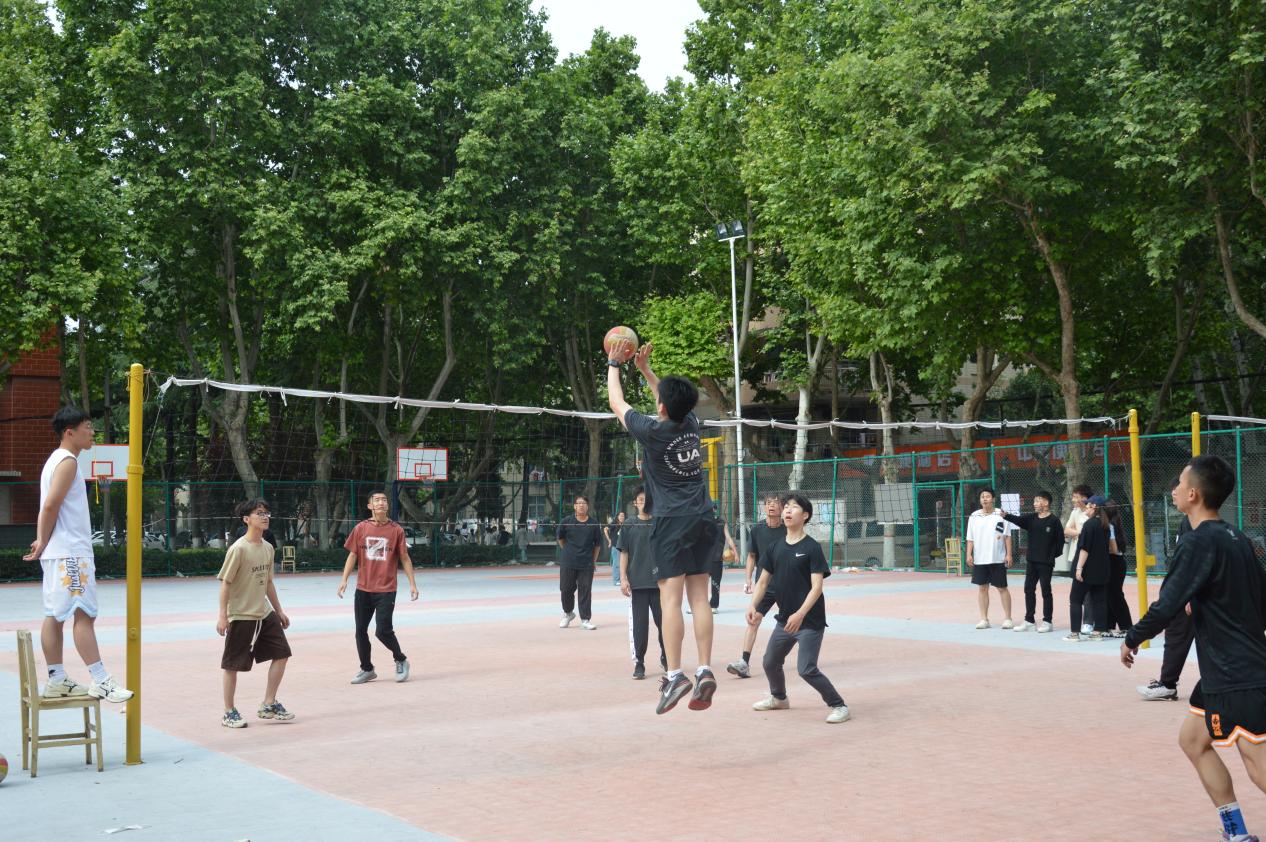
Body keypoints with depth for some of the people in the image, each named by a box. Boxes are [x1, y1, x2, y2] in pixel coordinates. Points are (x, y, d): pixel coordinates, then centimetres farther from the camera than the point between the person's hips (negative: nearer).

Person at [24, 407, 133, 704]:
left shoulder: (57, 460, 19)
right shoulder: (68, 461, -12)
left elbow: (49, 506, 19)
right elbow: (51, 505, -19)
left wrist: (43, 541, 10)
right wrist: (44, 543, -8)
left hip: (59, 553, 10)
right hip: (70, 551, -10)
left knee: (55, 616, 9)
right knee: (84, 614, -12)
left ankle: (57, 680, 12)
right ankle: (100, 680, -14)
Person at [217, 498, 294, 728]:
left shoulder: (267, 548, 7)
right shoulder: (239, 549, -15)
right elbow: (225, 582, -15)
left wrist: (279, 610, 19)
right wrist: (223, 616, -19)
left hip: (264, 614, 7)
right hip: (241, 616, -7)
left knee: (281, 654, 4)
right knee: (233, 665, 2)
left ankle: (268, 705, 14)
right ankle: (229, 713, 14)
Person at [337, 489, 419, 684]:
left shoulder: (396, 530, -2)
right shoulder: (361, 528, 3)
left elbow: (405, 558, 2)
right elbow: (352, 555, 5)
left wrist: (412, 584, -2)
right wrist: (344, 580, -5)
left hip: (386, 589, -3)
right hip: (363, 589, 3)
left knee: (382, 631, -8)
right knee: (361, 630, 7)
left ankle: (400, 661, 17)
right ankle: (367, 669, 23)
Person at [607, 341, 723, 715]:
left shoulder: (653, 431, -8)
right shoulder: (691, 424, 6)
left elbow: (617, 403, 9)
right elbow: (672, 403, 30)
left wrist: (614, 364, 22)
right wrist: (645, 368, 33)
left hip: (671, 522, -6)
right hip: (702, 519, 6)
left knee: (670, 599, -9)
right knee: (699, 598, 3)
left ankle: (674, 676, -15)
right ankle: (705, 672, -2)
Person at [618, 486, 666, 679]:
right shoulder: (629, 527, 4)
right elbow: (624, 554, 4)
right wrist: (623, 579, -3)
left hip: (659, 582, 1)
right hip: (637, 583, 0)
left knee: (663, 620, 5)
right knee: (639, 624, 1)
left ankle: (665, 657, 25)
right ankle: (639, 664, 8)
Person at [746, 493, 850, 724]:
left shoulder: (812, 547, -13)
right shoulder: (776, 547, 6)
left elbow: (817, 586, -18)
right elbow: (763, 581, 10)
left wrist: (800, 614, -29)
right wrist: (754, 606, -7)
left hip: (810, 621, -7)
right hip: (785, 618, 7)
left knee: (806, 669, -15)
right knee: (770, 662, 19)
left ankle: (838, 705, 1)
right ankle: (779, 698, 45)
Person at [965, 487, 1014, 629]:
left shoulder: (1000, 515, -1)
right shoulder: (974, 516, 6)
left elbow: (1007, 536, -1)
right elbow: (970, 538, 7)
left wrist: (1009, 555, -7)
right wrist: (969, 555, -2)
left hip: (998, 559, -3)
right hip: (979, 560, 3)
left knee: (1002, 588, 2)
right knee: (982, 588, 5)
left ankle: (1008, 619, 9)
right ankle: (984, 619, 12)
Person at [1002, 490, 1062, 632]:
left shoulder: (1054, 521, -8)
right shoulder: (1031, 518, 7)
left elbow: (1060, 540, -8)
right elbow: (1018, 519, -9)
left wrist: (1053, 556, -9)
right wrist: (1006, 515, -27)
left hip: (1046, 563, -6)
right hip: (1031, 561, 6)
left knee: (1046, 591, 1)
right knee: (1029, 589, 9)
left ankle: (1047, 622, 9)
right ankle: (1029, 620, 18)